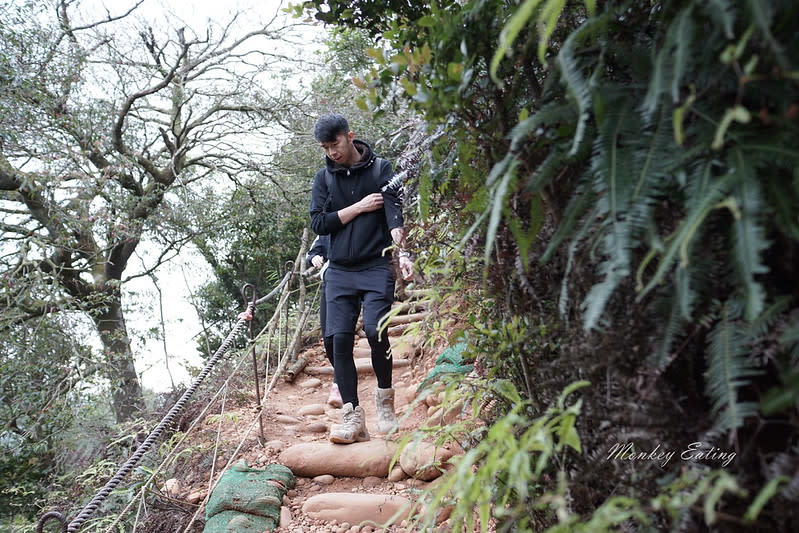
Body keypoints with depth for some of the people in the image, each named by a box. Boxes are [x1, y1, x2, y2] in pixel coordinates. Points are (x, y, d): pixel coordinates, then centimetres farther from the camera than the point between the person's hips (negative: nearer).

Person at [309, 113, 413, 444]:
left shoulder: (380, 168, 2)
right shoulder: (324, 177, 11)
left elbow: (393, 212, -11)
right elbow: (318, 224, 2)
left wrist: (401, 251, -28)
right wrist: (359, 207, -6)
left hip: (376, 266, -3)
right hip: (339, 271, 3)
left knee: (375, 330, -17)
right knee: (340, 339, -6)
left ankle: (385, 398, 7)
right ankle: (353, 418, 0)